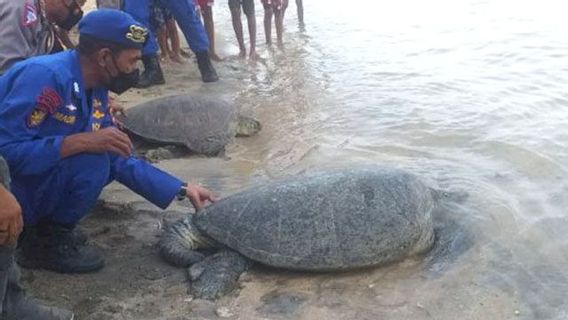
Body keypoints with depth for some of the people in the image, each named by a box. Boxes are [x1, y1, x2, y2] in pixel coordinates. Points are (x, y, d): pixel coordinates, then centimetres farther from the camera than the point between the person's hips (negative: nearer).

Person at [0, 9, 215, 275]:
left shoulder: (95, 90, 2)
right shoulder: (47, 76, -25)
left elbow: (119, 159, 4)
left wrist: (182, 189, 2)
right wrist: (82, 141, -33)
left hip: (34, 183, 9)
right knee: (90, 161, -23)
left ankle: (41, 228, 9)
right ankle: (44, 243, -4)